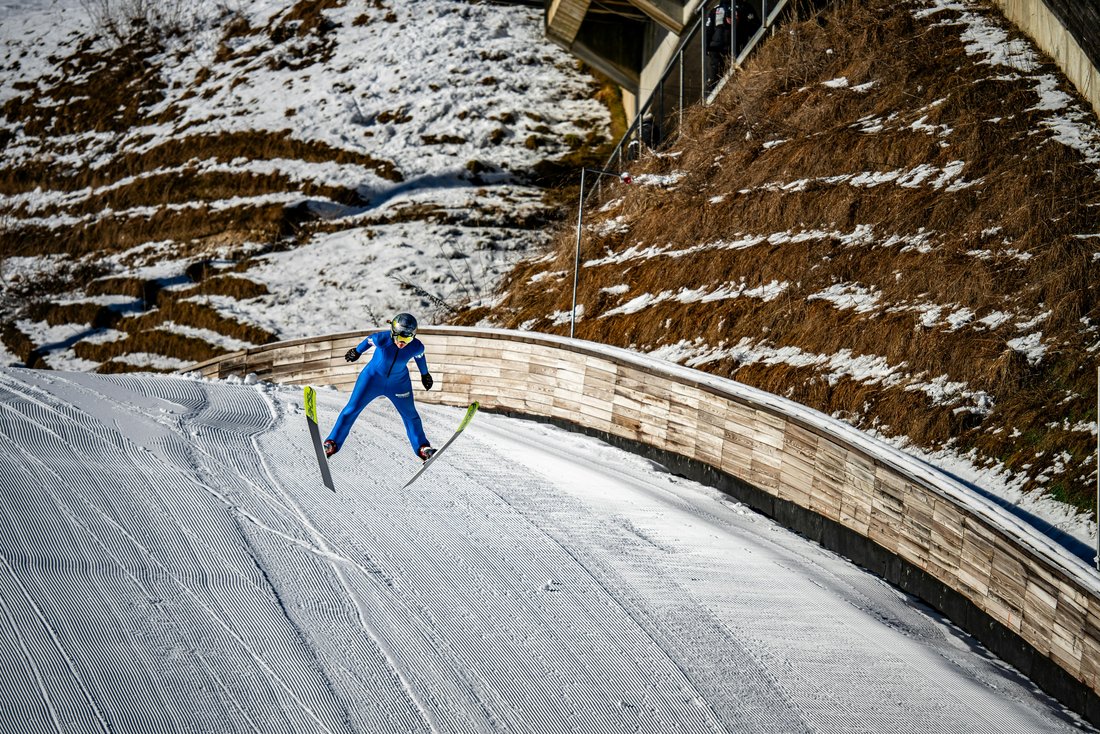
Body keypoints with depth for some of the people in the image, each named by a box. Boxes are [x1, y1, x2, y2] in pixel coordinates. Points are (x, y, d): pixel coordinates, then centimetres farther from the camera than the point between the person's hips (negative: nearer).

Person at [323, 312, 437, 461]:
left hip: (398, 383, 1)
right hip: (373, 377, -1)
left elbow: (419, 357, -2)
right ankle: (332, 443, 8)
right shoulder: (382, 339, -32)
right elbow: (370, 340, -9)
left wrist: (425, 374, 15)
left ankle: (422, 448, 28)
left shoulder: (416, 347, -26)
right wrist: (357, 351, 10)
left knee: (410, 415, 10)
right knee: (352, 409, -1)